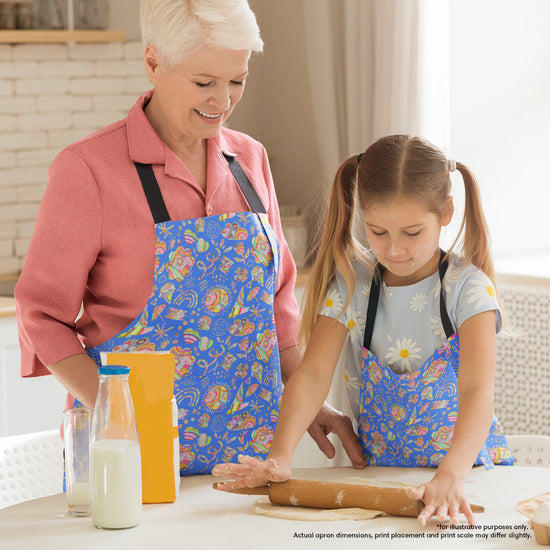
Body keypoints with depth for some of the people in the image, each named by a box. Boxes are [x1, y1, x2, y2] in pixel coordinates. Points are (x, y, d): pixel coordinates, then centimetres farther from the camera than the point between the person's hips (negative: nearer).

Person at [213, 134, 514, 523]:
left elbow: (477, 391, -23)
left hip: (466, 462, -2)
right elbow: (314, 374, -9)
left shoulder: (468, 287, -10)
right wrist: (280, 458, -27)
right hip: (377, 468, 2)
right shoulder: (351, 283, -1)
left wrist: (450, 478, -41)